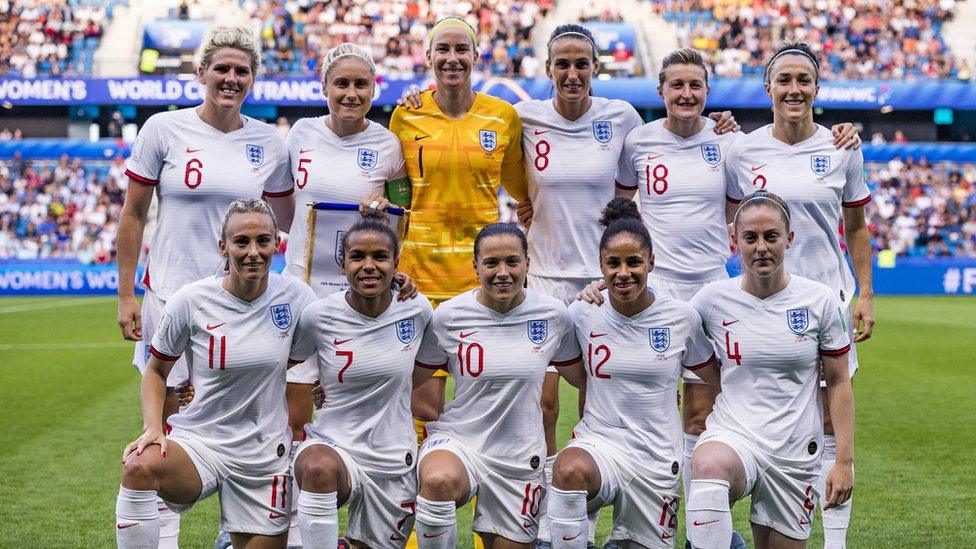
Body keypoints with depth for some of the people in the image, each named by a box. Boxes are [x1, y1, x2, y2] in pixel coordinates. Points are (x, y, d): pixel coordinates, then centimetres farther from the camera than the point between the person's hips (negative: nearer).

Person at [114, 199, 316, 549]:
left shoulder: (295, 296, -4)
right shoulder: (190, 301, -9)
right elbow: (156, 371, 4)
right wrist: (152, 427, -11)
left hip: (266, 454, 2)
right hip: (197, 441, -2)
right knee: (138, 466, -33)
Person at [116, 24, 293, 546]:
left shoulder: (268, 142, 5)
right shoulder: (164, 130, -2)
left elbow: (291, 219, 16)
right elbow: (133, 215, 2)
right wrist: (126, 295, -1)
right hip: (172, 289, -2)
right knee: (167, 418, 4)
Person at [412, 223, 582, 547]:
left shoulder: (553, 315, -3)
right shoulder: (449, 315, -7)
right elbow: (410, 381, 5)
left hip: (520, 457, 3)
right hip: (457, 440, -2)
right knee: (439, 480, -37)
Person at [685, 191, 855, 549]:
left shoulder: (820, 300, -1)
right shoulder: (714, 299, -1)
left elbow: (839, 383, 5)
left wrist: (844, 461, 0)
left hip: (796, 453, 2)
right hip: (732, 436, -2)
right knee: (707, 466, -38)